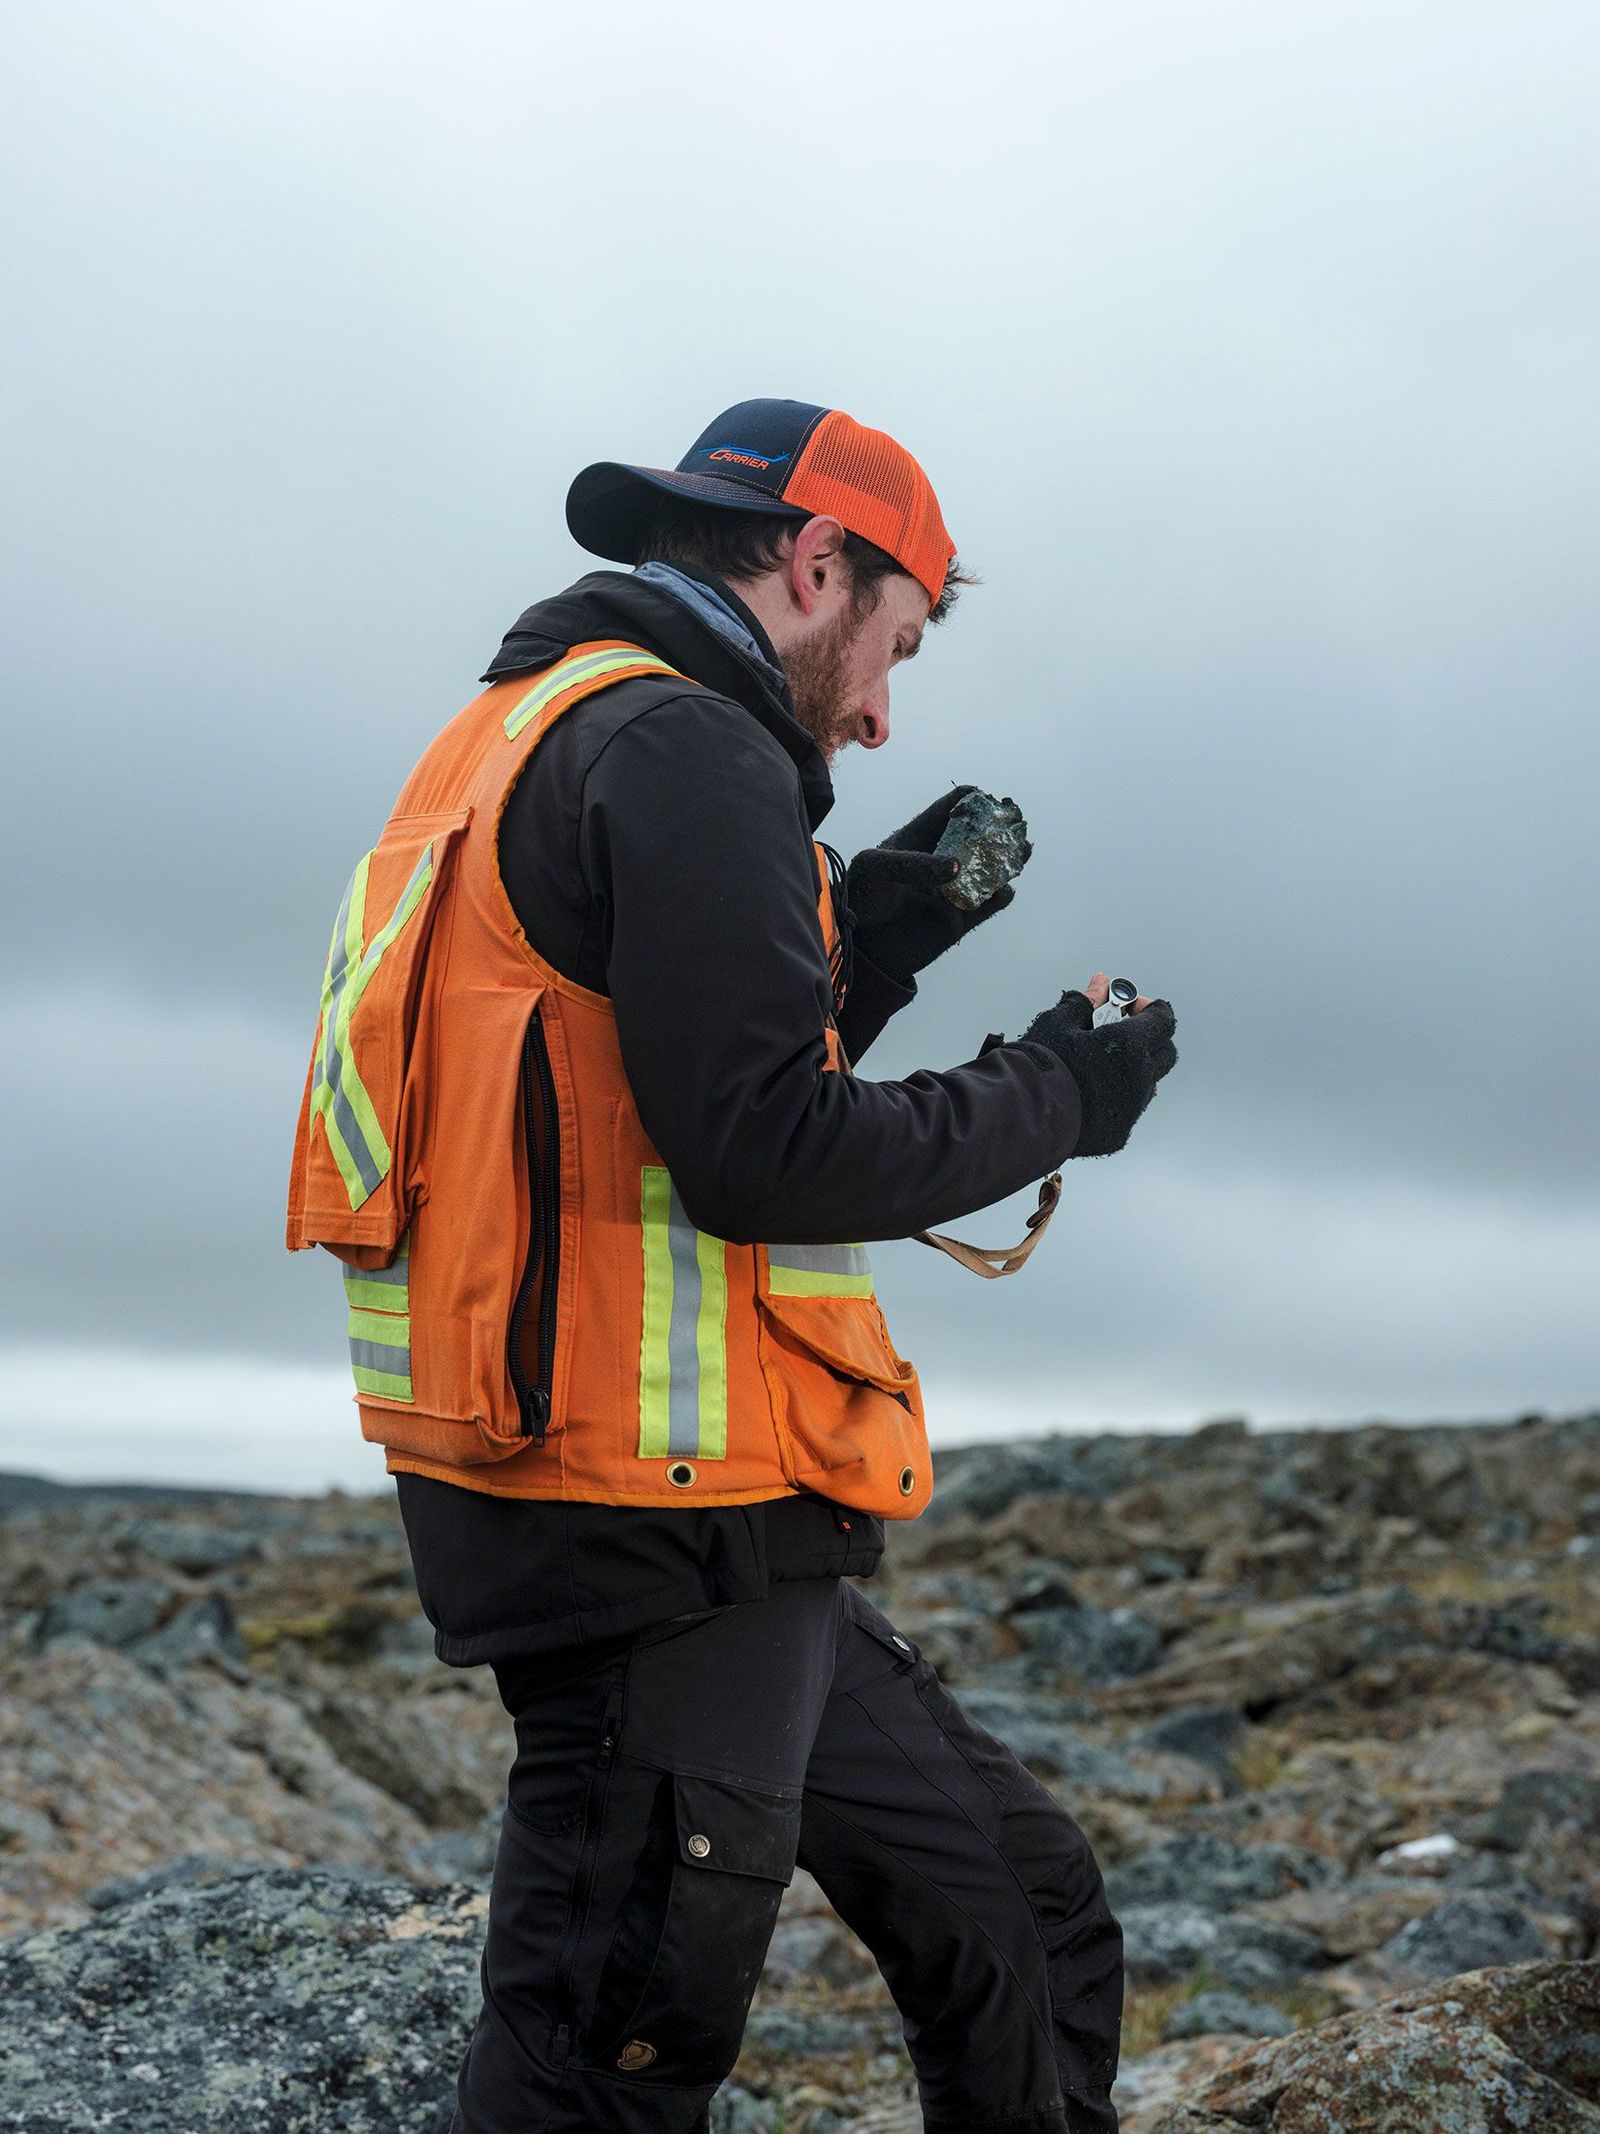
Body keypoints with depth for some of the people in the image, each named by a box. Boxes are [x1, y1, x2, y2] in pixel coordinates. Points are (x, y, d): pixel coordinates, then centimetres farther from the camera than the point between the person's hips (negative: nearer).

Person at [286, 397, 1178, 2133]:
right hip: (666, 1535, -11)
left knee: (1029, 1919, 18)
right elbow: (768, 1155, -20)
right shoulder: (681, 751, -12)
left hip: (715, 1551, 11)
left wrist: (867, 944, 17)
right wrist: (1052, 1098, -6)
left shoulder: (532, 742, 20)